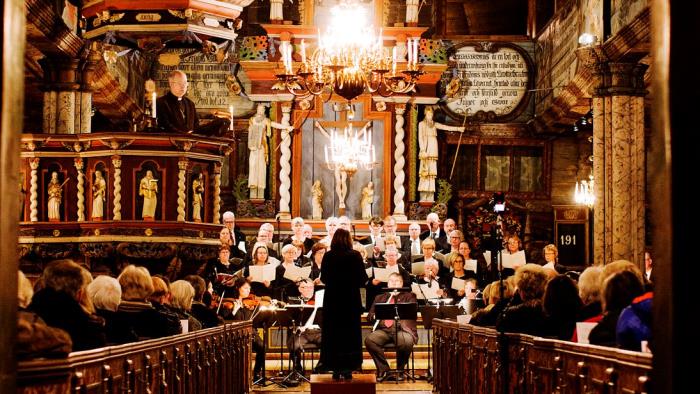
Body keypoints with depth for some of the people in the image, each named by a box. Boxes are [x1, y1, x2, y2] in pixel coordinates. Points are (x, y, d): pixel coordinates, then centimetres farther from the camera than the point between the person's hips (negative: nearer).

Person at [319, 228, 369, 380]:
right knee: (350, 334, 9)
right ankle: (348, 369, 8)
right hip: (351, 299, -1)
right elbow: (363, 279, -8)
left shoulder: (328, 256, -6)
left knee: (333, 335, 9)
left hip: (332, 300, 1)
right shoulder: (355, 256, -10)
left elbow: (324, 278, 3)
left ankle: (336, 369, 9)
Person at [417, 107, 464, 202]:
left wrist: (458, 128, 2)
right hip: (425, 149, -5)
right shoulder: (421, 124, 3)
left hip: (433, 150, 5)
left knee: (432, 172, 2)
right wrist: (423, 150, -14)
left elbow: (446, 127, 11)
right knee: (425, 172, -9)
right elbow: (420, 138, -5)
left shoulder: (434, 124, 17)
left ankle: (430, 197, 2)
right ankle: (423, 197, -9)